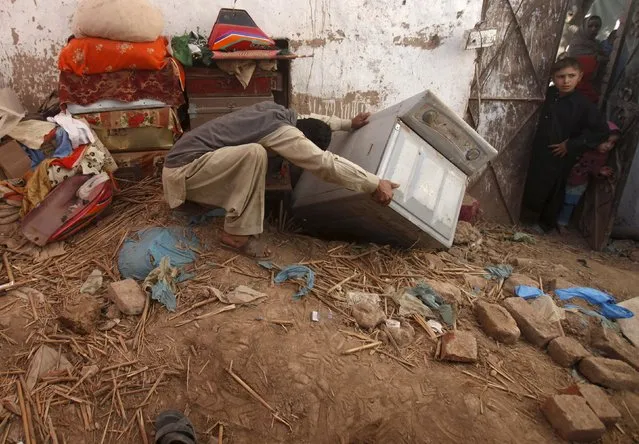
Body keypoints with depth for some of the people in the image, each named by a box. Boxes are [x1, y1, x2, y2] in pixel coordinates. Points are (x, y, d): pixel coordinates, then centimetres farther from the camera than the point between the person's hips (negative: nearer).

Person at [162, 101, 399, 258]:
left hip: (188, 159, 10)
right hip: (183, 169, -10)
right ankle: (237, 234, -15)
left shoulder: (279, 111, 8)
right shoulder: (283, 132, -20)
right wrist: (375, 184, -19)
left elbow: (312, 119, 27)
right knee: (254, 153, -28)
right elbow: (326, 163, -24)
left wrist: (349, 123, 30)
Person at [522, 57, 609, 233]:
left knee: (553, 192, 9)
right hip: (540, 151, 5)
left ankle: (546, 223, 27)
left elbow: (601, 130, -17)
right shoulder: (551, 93, -3)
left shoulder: (583, 105, -17)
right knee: (533, 186, 15)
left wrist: (571, 145, -17)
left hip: (560, 157, -5)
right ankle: (530, 216, 35)